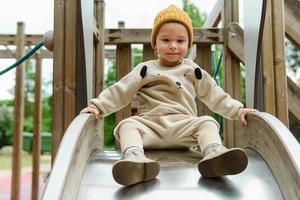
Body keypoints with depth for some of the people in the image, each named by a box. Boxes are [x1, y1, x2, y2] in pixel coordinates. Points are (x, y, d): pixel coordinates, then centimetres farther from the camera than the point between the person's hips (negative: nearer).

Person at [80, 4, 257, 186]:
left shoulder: (193, 70, 17)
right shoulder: (145, 70, 12)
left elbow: (214, 95, 19)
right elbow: (120, 92, 8)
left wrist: (237, 110, 9)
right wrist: (98, 106, -4)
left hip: (183, 125, 1)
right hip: (149, 124, 0)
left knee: (207, 123, -24)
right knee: (128, 125, -27)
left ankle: (214, 154, -50)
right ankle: (135, 159, -53)